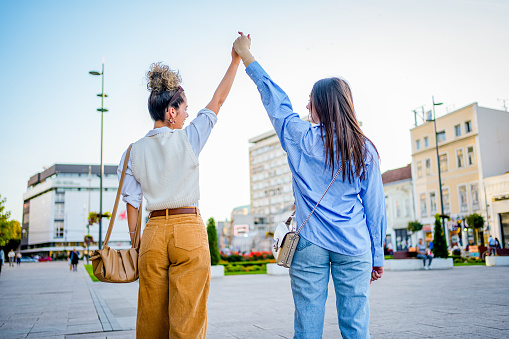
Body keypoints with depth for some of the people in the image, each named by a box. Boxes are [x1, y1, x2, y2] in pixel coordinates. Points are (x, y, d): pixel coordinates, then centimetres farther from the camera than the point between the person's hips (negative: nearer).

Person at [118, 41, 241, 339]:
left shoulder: (133, 152, 6)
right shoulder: (188, 139, -3)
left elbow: (132, 201, 6)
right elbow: (217, 101, 7)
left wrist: (135, 242, 14)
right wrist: (236, 60, 16)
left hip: (153, 233, 4)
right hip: (189, 230, -4)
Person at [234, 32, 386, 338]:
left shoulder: (301, 137, -1)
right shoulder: (365, 149, 3)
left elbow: (274, 98, 11)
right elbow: (375, 206, 5)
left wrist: (247, 55, 24)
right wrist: (377, 256, 14)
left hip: (311, 244, -1)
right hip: (354, 246, 2)